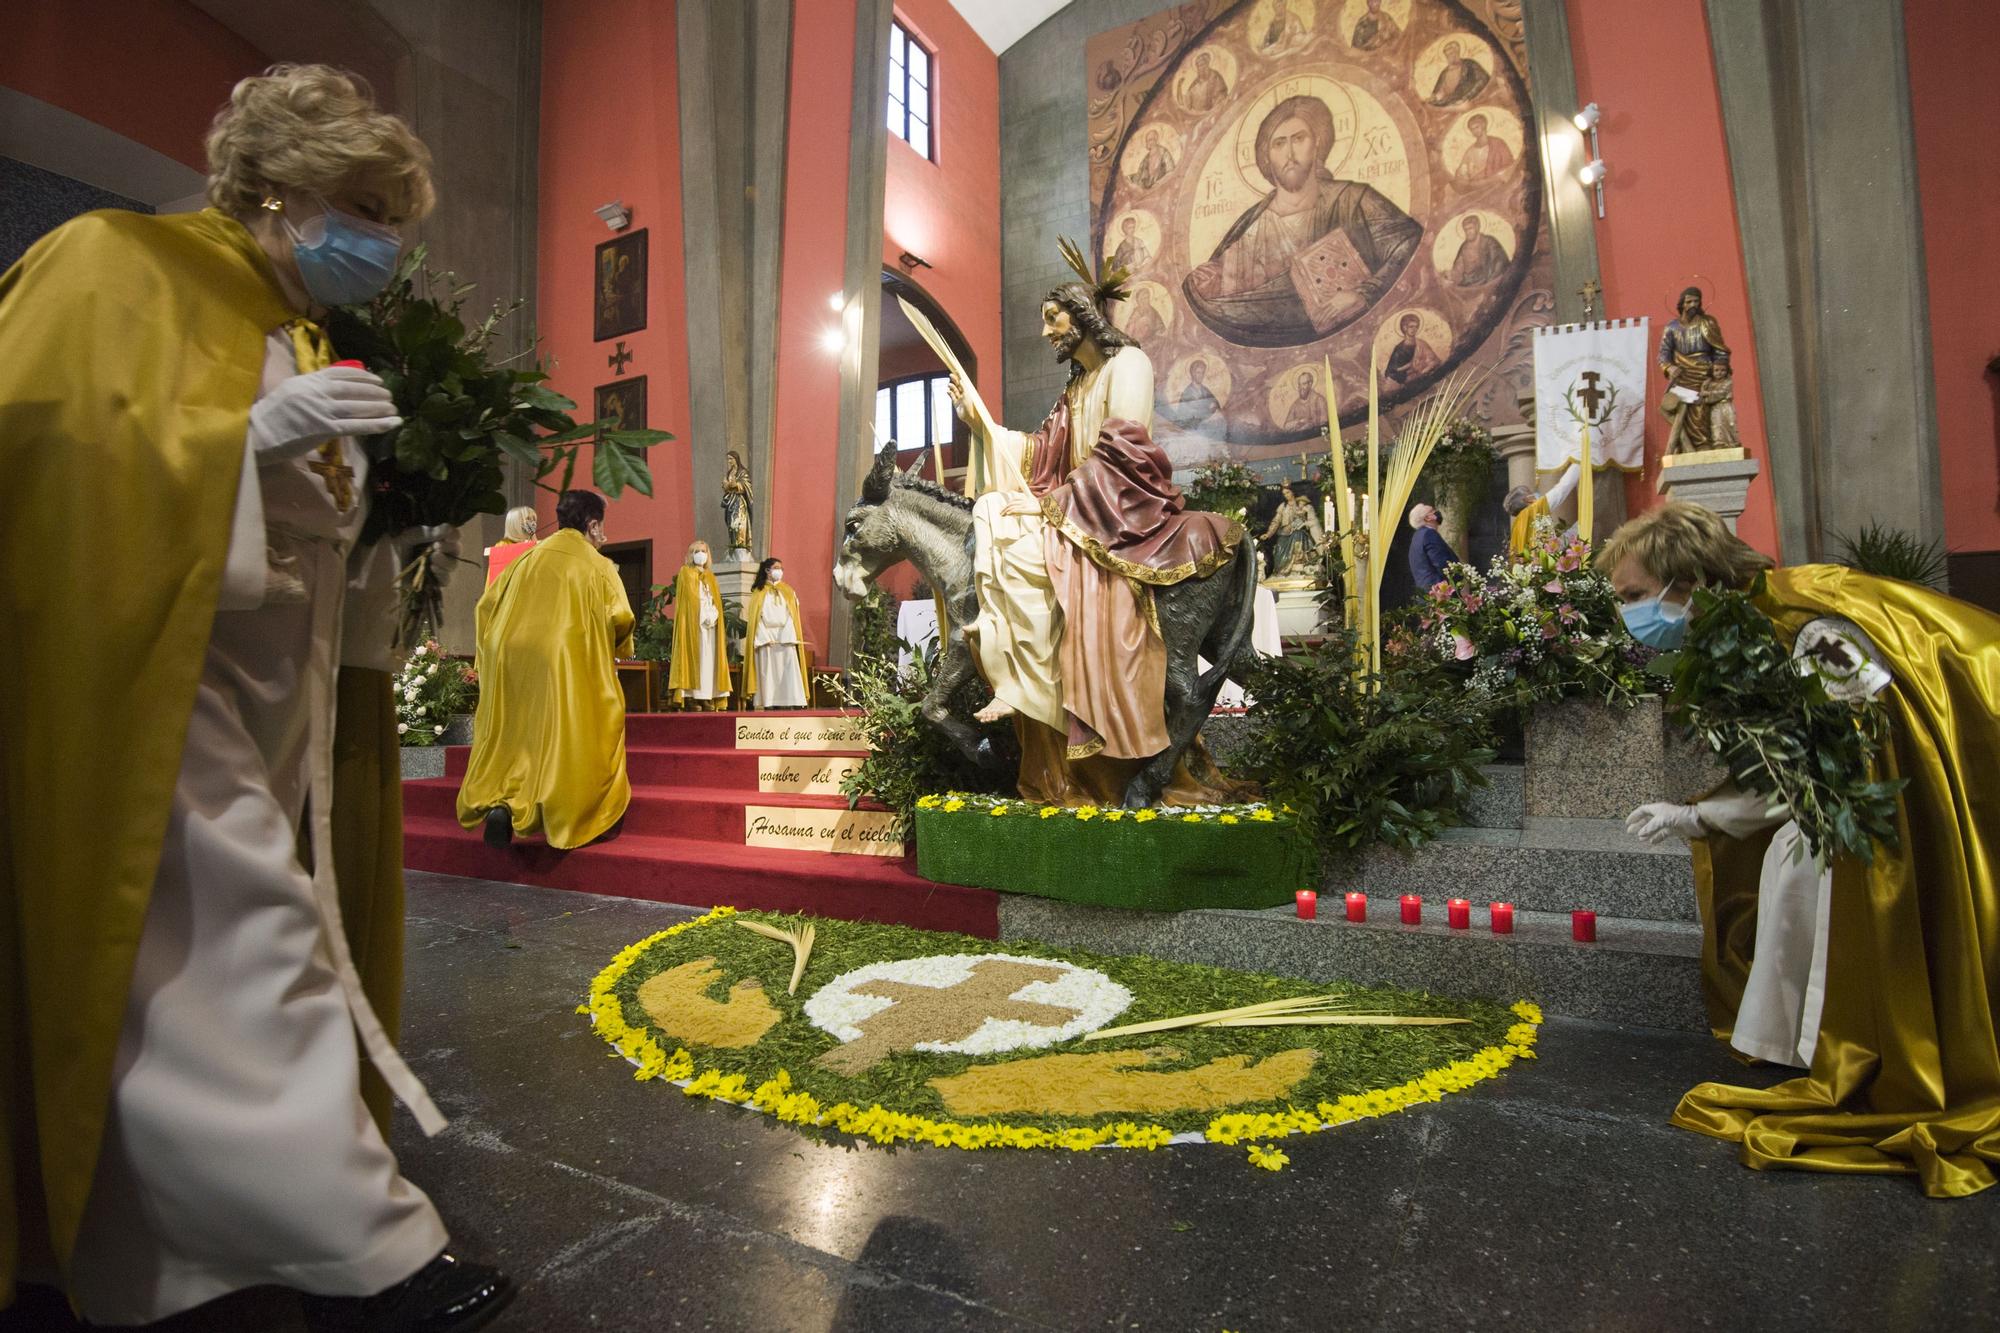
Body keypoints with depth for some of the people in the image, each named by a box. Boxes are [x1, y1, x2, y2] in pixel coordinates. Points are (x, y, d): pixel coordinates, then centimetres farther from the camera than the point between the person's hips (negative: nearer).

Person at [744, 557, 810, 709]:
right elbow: (756, 618, 3)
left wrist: (790, 637, -8)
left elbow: (792, 617, 8)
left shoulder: (788, 591, 15)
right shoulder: (759, 592, 10)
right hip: (766, 638, -1)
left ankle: (788, 703, -12)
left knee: (787, 672, -8)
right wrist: (765, 637, -11)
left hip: (785, 638, 1)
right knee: (768, 673, -5)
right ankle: (769, 704, -7)